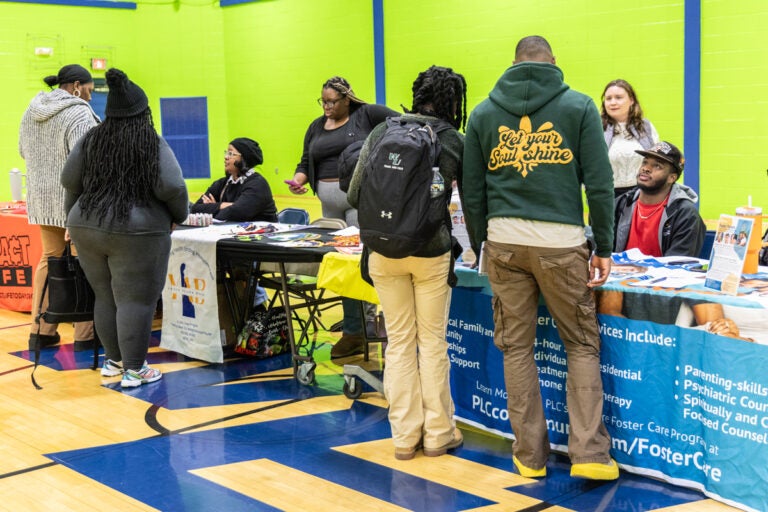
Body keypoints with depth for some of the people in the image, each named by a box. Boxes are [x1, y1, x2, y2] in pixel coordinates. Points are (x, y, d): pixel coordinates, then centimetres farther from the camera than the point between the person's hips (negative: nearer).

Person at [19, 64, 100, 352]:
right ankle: (85, 336, 4)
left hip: (41, 196, 8)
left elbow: (23, 151, 18)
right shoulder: (78, 114, -15)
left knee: (49, 258, 15)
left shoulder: (33, 110, 9)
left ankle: (40, 331, 16)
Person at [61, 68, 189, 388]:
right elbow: (171, 188, -14)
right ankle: (133, 369, 2)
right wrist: (180, 215, 4)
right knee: (135, 300, -1)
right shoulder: (153, 143, -7)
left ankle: (113, 360, 27)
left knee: (105, 296, 16)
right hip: (136, 233, -6)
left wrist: (75, 217, 23)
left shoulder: (92, 140, 6)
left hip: (86, 229, 6)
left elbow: (70, 180, 9)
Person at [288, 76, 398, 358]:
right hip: (330, 203, 6)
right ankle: (353, 330, 11)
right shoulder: (317, 127, 18)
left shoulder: (367, 115, 0)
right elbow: (306, 162, 19)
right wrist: (299, 179, -1)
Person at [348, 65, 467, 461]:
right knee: (432, 342, 8)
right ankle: (437, 433, 16)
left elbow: (354, 196, 3)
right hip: (432, 250, -2)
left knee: (399, 342, 9)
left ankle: (405, 435, 15)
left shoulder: (380, 133, 3)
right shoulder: (454, 142, -2)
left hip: (384, 251, 2)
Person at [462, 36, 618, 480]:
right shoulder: (578, 106, 3)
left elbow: (472, 192, 10)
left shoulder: (484, 113, 10)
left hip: (504, 239, 2)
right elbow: (599, 184, -2)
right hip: (561, 241, -2)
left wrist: (481, 246, 18)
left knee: (516, 346, 10)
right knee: (582, 344, 9)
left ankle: (530, 454, 15)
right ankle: (589, 453, 5)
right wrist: (604, 248, 3)